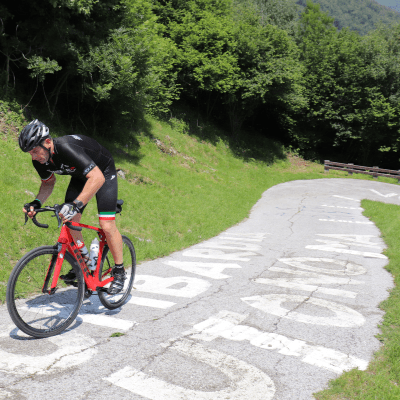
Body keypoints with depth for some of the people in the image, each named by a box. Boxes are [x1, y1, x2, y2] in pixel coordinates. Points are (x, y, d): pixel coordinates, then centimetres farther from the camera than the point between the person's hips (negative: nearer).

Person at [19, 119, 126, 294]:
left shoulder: (67, 148, -41)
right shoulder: (40, 160, -17)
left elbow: (97, 178, -46)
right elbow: (49, 182, 5)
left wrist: (76, 204, -54)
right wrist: (37, 202, -14)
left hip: (103, 173, -7)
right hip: (80, 176, 7)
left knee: (107, 225, -13)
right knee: (70, 220, -4)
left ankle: (119, 271, 4)